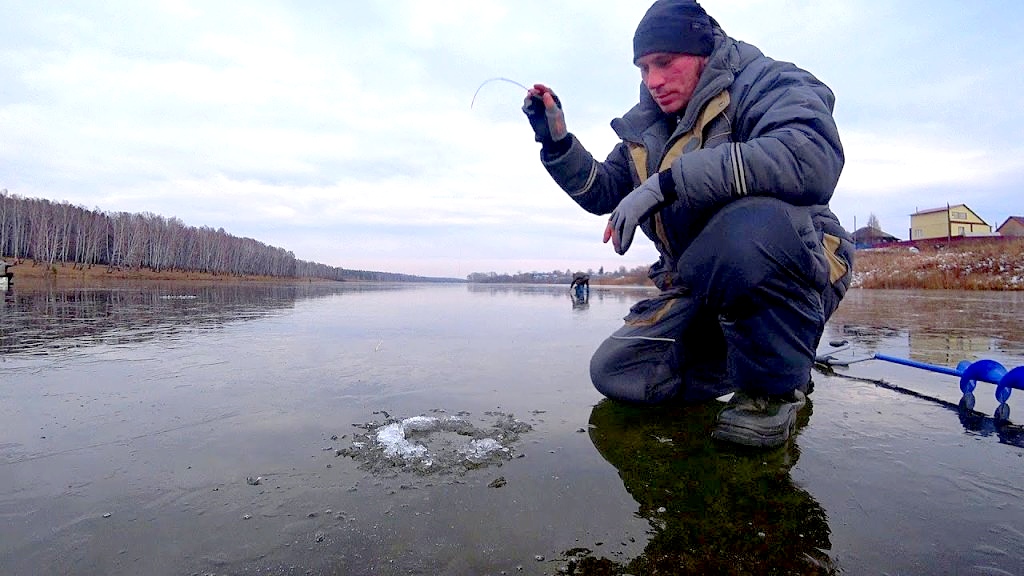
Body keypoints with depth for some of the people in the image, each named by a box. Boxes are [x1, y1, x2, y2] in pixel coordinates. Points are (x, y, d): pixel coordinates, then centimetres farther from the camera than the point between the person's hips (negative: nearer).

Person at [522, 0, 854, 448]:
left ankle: (774, 384, -13)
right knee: (614, 372, -6)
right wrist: (557, 141, 3)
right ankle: (745, 361, 14)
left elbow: (813, 157, -32)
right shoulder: (648, 126, 12)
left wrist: (668, 181, -34)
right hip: (701, 293, 7)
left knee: (750, 222, -39)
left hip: (792, 278, -6)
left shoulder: (765, 82, -10)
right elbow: (602, 193, 18)